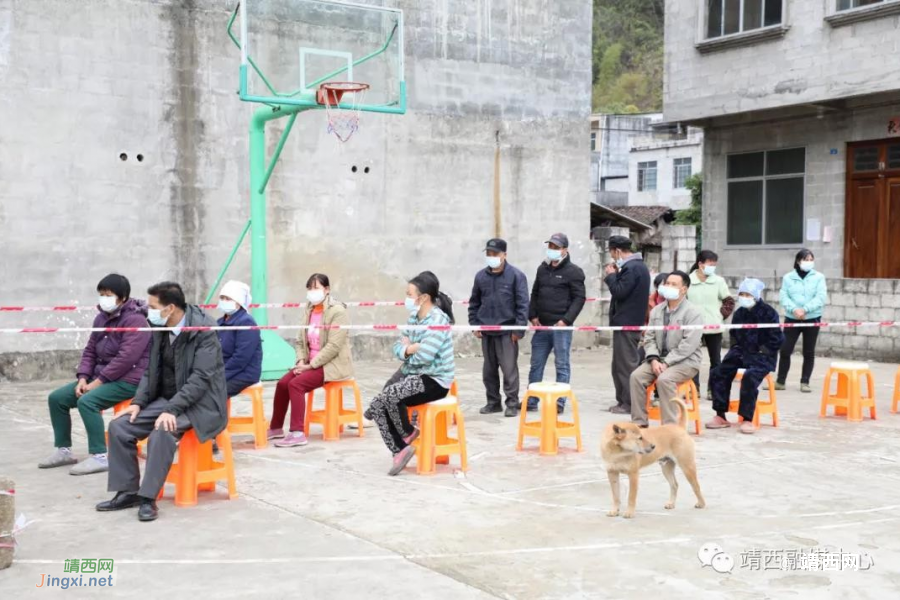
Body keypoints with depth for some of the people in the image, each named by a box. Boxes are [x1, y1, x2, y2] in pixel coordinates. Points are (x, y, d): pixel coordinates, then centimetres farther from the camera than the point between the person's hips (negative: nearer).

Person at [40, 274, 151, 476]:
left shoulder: (135, 320, -16)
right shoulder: (102, 317, 11)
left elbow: (125, 359, -23)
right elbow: (90, 351, 15)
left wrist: (97, 382, -21)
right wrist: (83, 378, -2)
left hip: (128, 380, -9)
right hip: (101, 377, 9)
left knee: (87, 401, -31)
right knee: (56, 398, 1)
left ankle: (100, 457, -24)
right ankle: (64, 450, 12)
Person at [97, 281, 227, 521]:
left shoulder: (204, 331, -18)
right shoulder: (159, 329, 4)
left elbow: (200, 379, -23)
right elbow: (151, 371, 11)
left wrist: (171, 410, -31)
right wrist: (137, 402, -4)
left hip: (199, 403, -7)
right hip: (166, 399, 8)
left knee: (163, 431, -34)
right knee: (119, 427, -8)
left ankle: (148, 497, -23)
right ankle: (128, 492, 2)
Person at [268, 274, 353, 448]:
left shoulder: (337, 311, -14)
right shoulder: (309, 310, 12)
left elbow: (333, 346, -21)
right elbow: (301, 340, 14)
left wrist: (311, 365, -20)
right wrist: (301, 361, -5)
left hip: (333, 365, -8)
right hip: (312, 363, 8)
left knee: (296, 384, -24)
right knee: (282, 383, -6)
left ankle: (297, 433, -24)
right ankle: (276, 428, 10)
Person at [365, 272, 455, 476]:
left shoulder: (438, 320, -18)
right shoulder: (414, 317, 8)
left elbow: (422, 357, -27)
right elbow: (398, 348, 9)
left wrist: (407, 348, -5)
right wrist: (410, 349, -14)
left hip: (434, 380, -8)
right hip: (411, 373, 9)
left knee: (390, 395, -28)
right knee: (379, 407, -7)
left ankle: (407, 432, -1)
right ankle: (400, 449, 1)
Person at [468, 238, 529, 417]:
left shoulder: (516, 276, -6)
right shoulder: (481, 276, 7)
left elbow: (522, 303, -7)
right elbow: (474, 302, 15)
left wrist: (519, 329, -11)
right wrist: (474, 325, 8)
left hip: (507, 331, -5)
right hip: (486, 331, 5)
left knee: (509, 369, -3)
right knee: (489, 370, 12)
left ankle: (512, 404, 6)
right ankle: (493, 402, 23)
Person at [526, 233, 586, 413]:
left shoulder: (573, 271, -4)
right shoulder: (543, 269, 15)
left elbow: (579, 298, -8)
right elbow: (535, 294, 20)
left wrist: (566, 320, -15)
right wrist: (532, 315, 6)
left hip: (561, 326, -6)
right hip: (541, 325, 6)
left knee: (562, 364, 1)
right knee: (536, 364, 10)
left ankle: (560, 402, 5)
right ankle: (531, 400, 17)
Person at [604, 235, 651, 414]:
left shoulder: (631, 268, -17)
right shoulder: (639, 265, 17)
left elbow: (619, 292, -20)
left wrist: (611, 275, -6)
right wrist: (616, 275, 7)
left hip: (626, 323, -10)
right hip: (632, 321, 10)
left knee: (626, 364, -6)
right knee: (621, 363, 14)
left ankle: (628, 403, -3)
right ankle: (623, 400, 18)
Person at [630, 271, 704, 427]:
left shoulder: (693, 312, -9)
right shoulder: (656, 311, 11)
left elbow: (688, 344, -17)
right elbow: (649, 338, 8)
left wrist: (666, 363, -20)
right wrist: (654, 360, -9)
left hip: (685, 361, -6)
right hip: (659, 359, 6)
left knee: (664, 379, -33)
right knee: (636, 376, -18)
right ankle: (639, 423, -12)